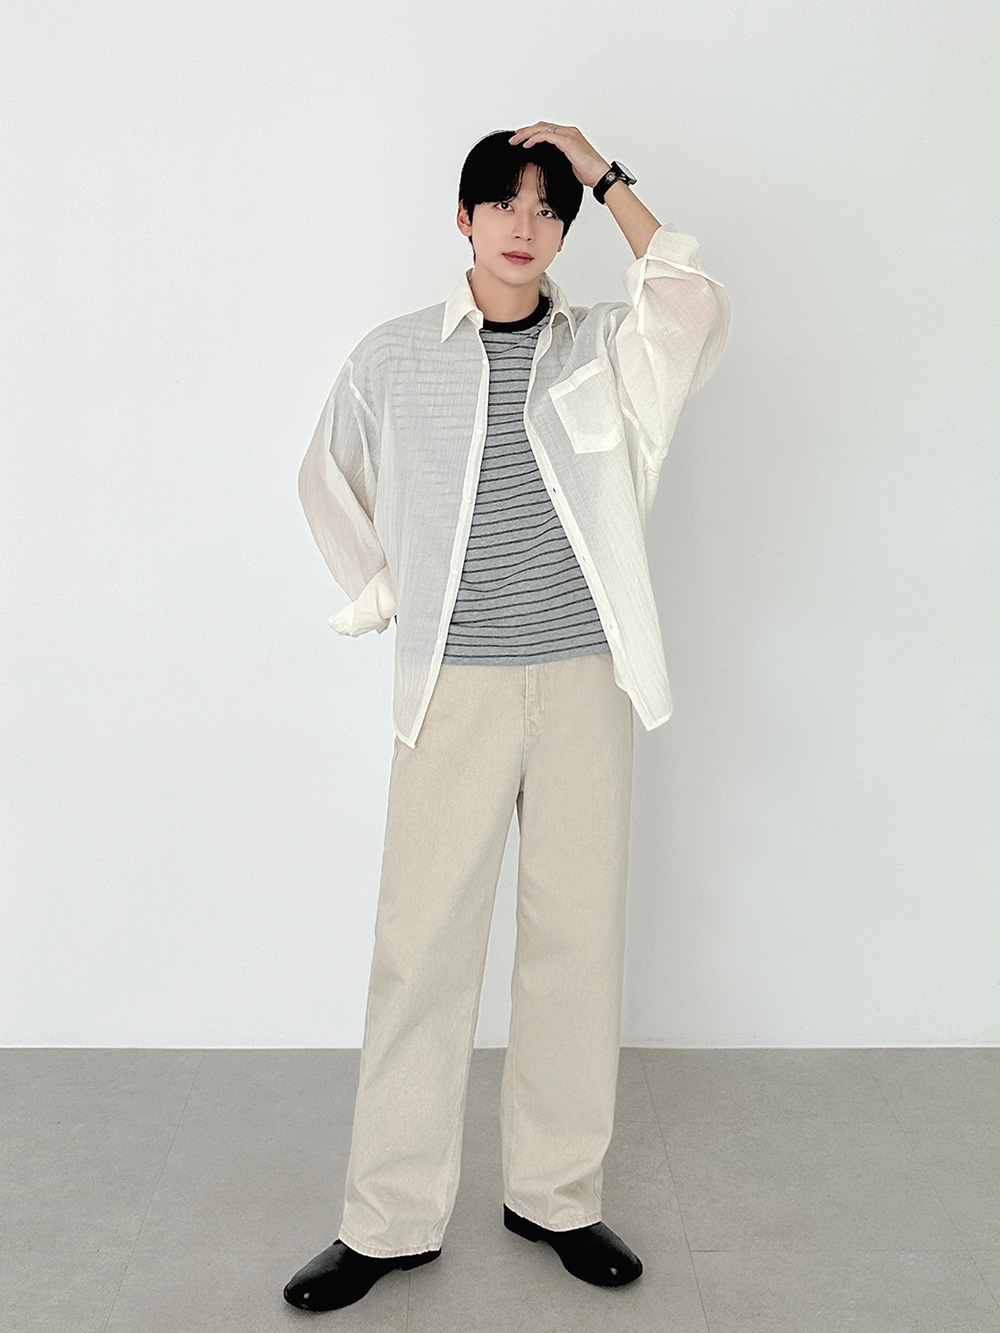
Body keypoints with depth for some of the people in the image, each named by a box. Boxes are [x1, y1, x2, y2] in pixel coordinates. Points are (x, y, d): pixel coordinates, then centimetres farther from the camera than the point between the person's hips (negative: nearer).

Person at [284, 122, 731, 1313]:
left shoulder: (601, 348, 7)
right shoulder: (392, 357, 6)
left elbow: (696, 308, -13)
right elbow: (327, 479, 18)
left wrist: (609, 178, -5)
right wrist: (379, 597, 8)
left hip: (584, 679, 1)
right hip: (454, 685, -1)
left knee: (577, 936, 6)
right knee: (422, 943, 0)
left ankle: (557, 1194, 22)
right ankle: (389, 1222, 12)